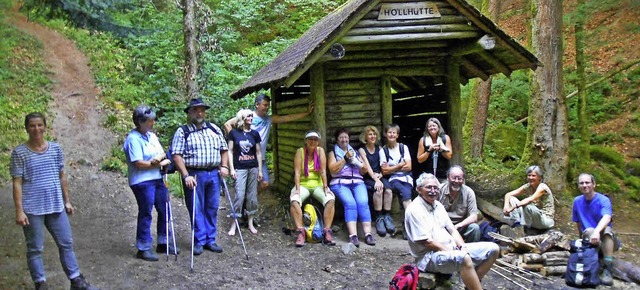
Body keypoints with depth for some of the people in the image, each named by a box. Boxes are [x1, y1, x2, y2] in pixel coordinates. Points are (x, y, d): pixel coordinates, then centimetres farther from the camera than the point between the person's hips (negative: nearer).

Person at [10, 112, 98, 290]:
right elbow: (17, 183, -8)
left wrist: (67, 201, 12)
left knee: (66, 243, 10)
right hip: (32, 209, -4)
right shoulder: (19, 153, -7)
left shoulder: (55, 148, 5)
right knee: (35, 249, 5)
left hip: (56, 206, 4)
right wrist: (19, 211, -13)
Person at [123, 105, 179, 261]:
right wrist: (159, 163, -11)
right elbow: (138, 163, -19)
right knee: (145, 214, -2)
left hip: (157, 179, 8)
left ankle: (162, 243, 27)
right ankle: (143, 249, 9)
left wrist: (158, 158, -13)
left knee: (164, 211, 13)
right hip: (142, 182, -8)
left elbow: (162, 153, 11)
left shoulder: (152, 135, 11)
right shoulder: (133, 139, -14)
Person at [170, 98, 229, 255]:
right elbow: (177, 155, -7)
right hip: (194, 175, -4)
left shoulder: (214, 129, 13)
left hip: (214, 174, 4)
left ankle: (210, 240, 18)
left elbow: (224, 149, 18)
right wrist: (186, 176, -16)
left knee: (212, 208, 8)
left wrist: (224, 166, 2)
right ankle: (199, 241, 11)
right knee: (196, 209, 1)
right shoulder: (182, 132, 0)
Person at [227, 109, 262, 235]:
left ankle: (250, 223, 17)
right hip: (240, 169, -3)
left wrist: (260, 170, 7)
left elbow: (258, 152, 11)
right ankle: (233, 225, -2)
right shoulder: (234, 133, 0)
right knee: (239, 195, -10)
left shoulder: (254, 134, 8)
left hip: (253, 168, 3)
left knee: (252, 196, 6)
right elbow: (230, 151, 1)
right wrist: (231, 169, -5)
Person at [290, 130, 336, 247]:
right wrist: (297, 189, -20)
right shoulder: (300, 151, -2)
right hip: (303, 184, -1)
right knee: (294, 200, -32)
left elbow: (323, 171, -5)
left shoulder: (320, 151, 1)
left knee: (330, 199, -28)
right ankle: (301, 232, -28)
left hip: (317, 184, 1)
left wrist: (325, 187, -15)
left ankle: (327, 232, -25)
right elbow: (297, 172, -9)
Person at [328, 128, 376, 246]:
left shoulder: (355, 151, 26)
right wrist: (345, 158, -4)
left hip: (357, 182, 3)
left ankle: (368, 234, -33)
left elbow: (365, 170, 20)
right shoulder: (333, 152, 17)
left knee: (363, 202, -27)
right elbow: (333, 169, 1)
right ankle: (353, 235, -39)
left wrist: (357, 162, 1)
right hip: (340, 183, -2)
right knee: (350, 203, -30)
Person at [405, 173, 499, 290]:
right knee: (463, 258, -40)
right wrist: (453, 252, -17)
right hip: (429, 256, -9)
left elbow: (452, 230, 14)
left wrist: (463, 247, -5)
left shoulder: (437, 205, 14)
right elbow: (426, 242, -17)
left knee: (493, 249, 2)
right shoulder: (414, 210, -13)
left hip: (450, 249, 9)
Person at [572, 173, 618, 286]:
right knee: (589, 231, -30)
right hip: (588, 240, 2)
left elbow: (607, 218, -31)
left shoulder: (603, 200, -11)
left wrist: (597, 231, -48)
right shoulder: (577, 201, 5)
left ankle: (607, 270, -37)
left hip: (607, 241, -2)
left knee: (607, 230, -35)